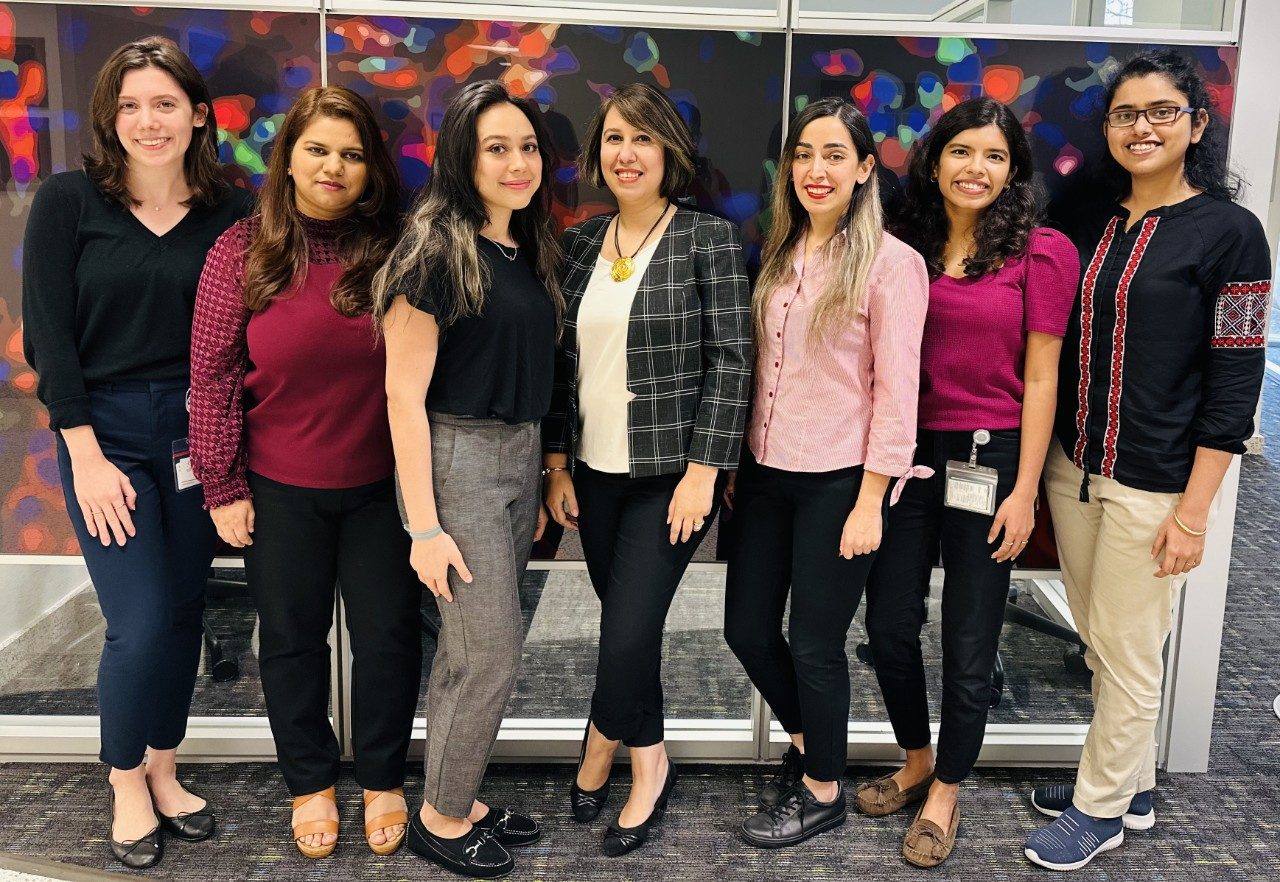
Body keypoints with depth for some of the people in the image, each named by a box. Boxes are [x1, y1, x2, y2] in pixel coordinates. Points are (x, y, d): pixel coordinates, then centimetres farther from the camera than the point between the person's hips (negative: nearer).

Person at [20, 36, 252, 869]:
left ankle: (164, 770, 30)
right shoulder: (69, 200, -4)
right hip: (106, 432, -2)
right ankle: (126, 784, 20)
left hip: (196, 432, 2)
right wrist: (85, 455, -10)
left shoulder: (231, 210, 0)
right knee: (140, 623, -5)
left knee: (184, 610, 10)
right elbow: (48, 334, -6)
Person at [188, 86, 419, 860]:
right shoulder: (244, 251, -5)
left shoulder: (392, 252, -4)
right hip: (280, 491, 0)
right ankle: (311, 782, 35)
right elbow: (213, 375, -4)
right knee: (293, 638, 14)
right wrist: (222, 487, -5)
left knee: (388, 635, 9)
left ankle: (384, 780, 32)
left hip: (382, 485, 0)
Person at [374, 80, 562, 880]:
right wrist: (425, 527, -17)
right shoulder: (436, 251, -13)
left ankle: (459, 798, 29)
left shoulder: (528, 254, 10)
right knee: (493, 652, -2)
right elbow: (405, 396, -15)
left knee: (471, 646, 14)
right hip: (457, 460, -7)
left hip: (520, 457, 7)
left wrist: (538, 483, 14)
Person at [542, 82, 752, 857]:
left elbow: (730, 360, -9)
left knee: (629, 631, -6)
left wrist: (703, 471, -14)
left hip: (671, 471, -5)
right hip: (597, 470, 5)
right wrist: (558, 463, 6)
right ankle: (647, 765, 33)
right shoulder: (582, 244, 8)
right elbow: (565, 361, 10)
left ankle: (604, 744, 23)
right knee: (627, 626, 12)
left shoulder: (708, 239, -6)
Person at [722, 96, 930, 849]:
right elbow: (760, 371, 12)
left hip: (837, 481, -6)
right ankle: (808, 742, 39)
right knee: (748, 628, 12)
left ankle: (823, 791, 29)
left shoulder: (891, 262, -10)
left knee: (814, 642, 5)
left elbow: (896, 390, -12)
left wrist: (869, 502, -14)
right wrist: (736, 464, 10)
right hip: (766, 473, 6)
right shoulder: (780, 256, 9)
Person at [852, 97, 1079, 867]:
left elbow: (1039, 378, -6)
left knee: (969, 645, 6)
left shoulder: (1042, 252, -6)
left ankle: (945, 794, 28)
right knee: (890, 626, 10)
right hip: (906, 453, 4)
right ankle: (917, 761, 36)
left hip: (988, 459, -4)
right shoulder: (905, 248, 6)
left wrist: (1025, 491, -8)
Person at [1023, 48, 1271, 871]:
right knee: (1100, 643, 15)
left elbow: (1235, 381, -10)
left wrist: (1195, 509, -14)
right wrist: (1047, 460, 9)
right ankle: (1130, 783, 34)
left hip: (1154, 485, -6)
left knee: (1128, 653, 5)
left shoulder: (1229, 232, -8)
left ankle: (1102, 809, 23)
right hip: (1073, 469, 6)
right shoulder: (1093, 224, 8)